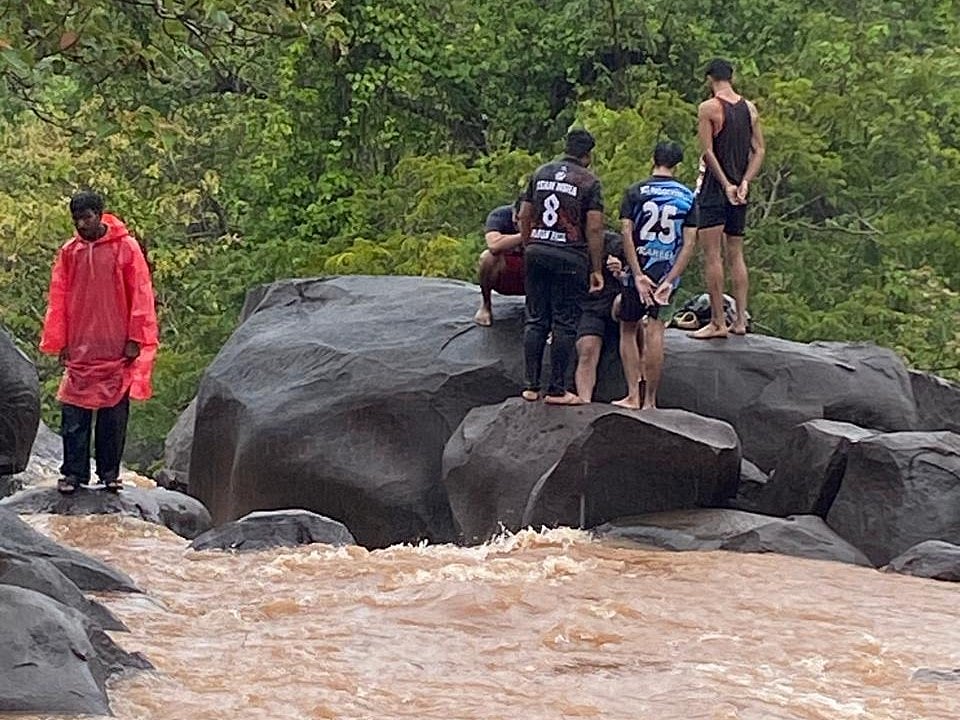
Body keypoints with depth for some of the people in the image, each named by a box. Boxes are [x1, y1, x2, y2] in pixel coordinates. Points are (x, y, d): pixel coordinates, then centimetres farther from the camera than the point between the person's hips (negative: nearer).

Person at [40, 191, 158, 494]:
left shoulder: (126, 248, -2)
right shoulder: (69, 252, 6)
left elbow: (140, 296, -1)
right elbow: (58, 299, 11)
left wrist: (135, 340, -5)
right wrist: (60, 343, 6)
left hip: (117, 349, -2)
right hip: (79, 350, 2)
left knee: (114, 415, 3)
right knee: (74, 415, -1)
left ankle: (110, 472, 11)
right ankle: (73, 472, 4)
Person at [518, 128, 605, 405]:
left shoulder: (541, 173, 11)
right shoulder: (589, 181, -4)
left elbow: (524, 216, 13)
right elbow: (594, 228, -8)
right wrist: (596, 269, -3)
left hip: (536, 254, 5)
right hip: (569, 258, -5)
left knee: (536, 320, 10)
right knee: (564, 323, 1)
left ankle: (531, 385, 10)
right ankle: (557, 390, 1)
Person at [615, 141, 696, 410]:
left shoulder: (635, 192, -1)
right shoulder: (687, 196, 3)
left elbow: (627, 234, -10)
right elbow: (689, 244, -4)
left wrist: (638, 276, -11)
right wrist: (670, 281, -6)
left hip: (638, 269, -1)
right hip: (667, 272, 1)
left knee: (629, 329, 13)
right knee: (655, 332, 1)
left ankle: (633, 395, 7)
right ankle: (649, 400, 0)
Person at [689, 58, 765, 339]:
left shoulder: (708, 108, -9)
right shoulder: (749, 108, 9)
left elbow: (708, 152, -15)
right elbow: (759, 150, 6)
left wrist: (726, 185, -14)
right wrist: (744, 183, -1)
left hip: (715, 189, -6)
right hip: (739, 191, 6)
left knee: (712, 255, -5)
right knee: (736, 255, 12)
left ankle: (718, 322, -9)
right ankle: (741, 319, 9)